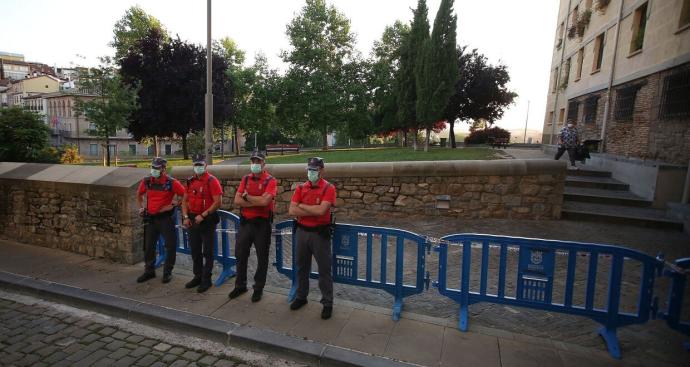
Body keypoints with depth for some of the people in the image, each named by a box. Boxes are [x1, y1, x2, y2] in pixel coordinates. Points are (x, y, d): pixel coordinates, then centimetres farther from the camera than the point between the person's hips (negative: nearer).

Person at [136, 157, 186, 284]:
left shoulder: (172, 183, -12)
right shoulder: (146, 181, 1)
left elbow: (185, 195, -7)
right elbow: (139, 195, 20)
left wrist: (174, 204, -9)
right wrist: (141, 207, 11)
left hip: (165, 218, -4)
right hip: (150, 218, 4)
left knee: (170, 246, 1)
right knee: (148, 246, 13)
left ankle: (167, 272, 16)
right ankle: (149, 271, 29)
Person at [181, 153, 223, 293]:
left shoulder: (212, 181, -11)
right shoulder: (190, 181, 9)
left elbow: (217, 203, -17)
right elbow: (185, 200, 14)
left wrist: (202, 215, -18)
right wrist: (186, 217, 0)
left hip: (207, 221, -7)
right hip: (193, 221, 7)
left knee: (207, 252, 2)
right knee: (195, 251, 16)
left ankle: (206, 280, 13)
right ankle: (197, 276, 30)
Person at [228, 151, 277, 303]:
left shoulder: (270, 180, -9)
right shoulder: (245, 179, 6)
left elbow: (264, 201, -24)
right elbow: (237, 201, -4)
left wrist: (246, 196, -10)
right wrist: (257, 202, -15)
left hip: (262, 224, -5)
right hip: (245, 222, 5)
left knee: (262, 258, 7)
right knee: (240, 255, 14)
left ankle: (258, 288, 23)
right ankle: (240, 285, 32)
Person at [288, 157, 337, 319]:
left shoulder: (328, 188, -9)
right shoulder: (300, 188, 4)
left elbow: (321, 210, -23)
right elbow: (292, 210, -7)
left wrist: (302, 206, -11)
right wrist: (314, 211, -16)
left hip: (320, 233, -4)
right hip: (302, 232, 5)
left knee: (324, 269, 4)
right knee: (302, 267, 17)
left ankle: (327, 303, 17)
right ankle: (301, 297, 35)